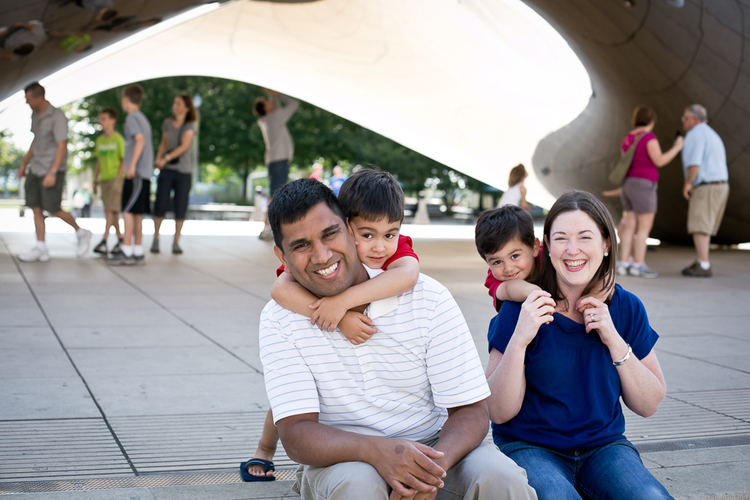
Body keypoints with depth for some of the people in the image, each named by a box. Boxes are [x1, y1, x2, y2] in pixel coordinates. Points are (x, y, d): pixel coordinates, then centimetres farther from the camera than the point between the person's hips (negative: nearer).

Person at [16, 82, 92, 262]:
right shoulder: (36, 114, 9)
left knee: (53, 210, -7)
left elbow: (62, 146, -21)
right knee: (36, 208, 1)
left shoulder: (58, 117, -17)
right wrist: (24, 163, 19)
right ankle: (41, 250, 3)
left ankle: (81, 233, 14)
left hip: (53, 169, -8)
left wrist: (52, 173, -27)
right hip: (36, 168, 8)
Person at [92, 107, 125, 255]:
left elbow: (125, 160, -9)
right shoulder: (99, 140, 12)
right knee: (111, 212, 9)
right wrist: (95, 181, 15)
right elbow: (99, 161, 18)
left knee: (110, 210, -13)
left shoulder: (118, 139, -7)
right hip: (104, 179, 7)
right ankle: (120, 239, 19)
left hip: (116, 178, -7)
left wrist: (118, 178, -15)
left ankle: (104, 241, -17)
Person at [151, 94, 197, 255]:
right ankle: (155, 239, 13)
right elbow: (164, 143, 15)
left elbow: (184, 146, -17)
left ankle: (176, 242, 13)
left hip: (184, 171, -2)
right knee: (160, 205, -3)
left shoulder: (190, 126, -6)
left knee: (180, 207, 1)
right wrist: (158, 159, 0)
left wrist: (166, 158, -24)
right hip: (166, 170, 2)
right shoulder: (167, 123, 5)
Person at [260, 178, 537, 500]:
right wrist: (375, 449, -34)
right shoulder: (279, 321, -6)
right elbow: (296, 434, -13)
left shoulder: (428, 298, -7)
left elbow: (470, 411, -7)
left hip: (435, 448, 0)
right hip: (339, 459, 0)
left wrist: (432, 469, -30)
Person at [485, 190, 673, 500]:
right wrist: (519, 340, -24)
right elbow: (498, 413, -11)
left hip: (603, 446, 3)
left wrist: (615, 341, -11)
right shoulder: (522, 310, -8)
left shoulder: (626, 308, 2)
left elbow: (649, 405, 3)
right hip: (529, 446, -3)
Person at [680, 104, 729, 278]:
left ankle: (704, 267, -14)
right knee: (703, 226, 16)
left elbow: (694, 163, -22)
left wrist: (687, 183, -10)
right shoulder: (713, 135, 22)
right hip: (721, 185, 10)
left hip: (705, 188, -10)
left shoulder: (696, 134, -10)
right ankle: (701, 263, 19)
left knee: (698, 228, -10)